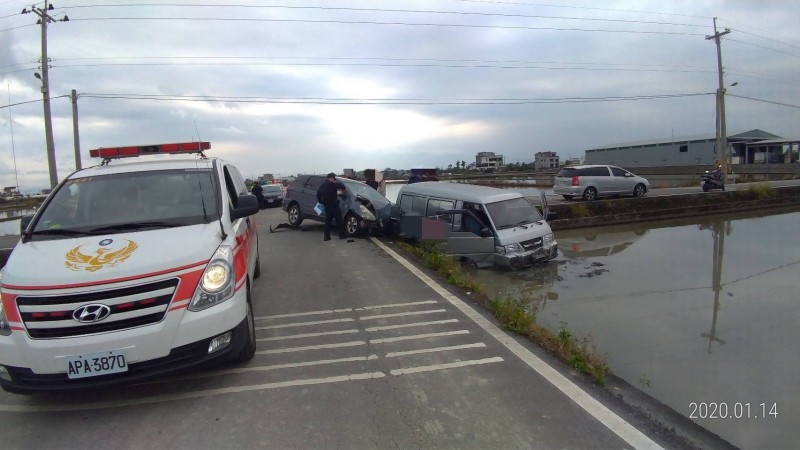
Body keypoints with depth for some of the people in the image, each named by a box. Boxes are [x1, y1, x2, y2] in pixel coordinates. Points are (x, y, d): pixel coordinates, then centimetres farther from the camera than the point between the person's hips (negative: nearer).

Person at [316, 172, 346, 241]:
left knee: (328, 220, 12)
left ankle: (326, 236, 9)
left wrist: (321, 202, 30)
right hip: (333, 204, -8)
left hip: (326, 205, 8)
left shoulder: (322, 185, 15)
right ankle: (341, 235, 2)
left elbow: (318, 194, 22)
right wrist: (337, 182, 3)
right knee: (338, 219, 0)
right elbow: (342, 187, -15)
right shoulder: (332, 184, -11)